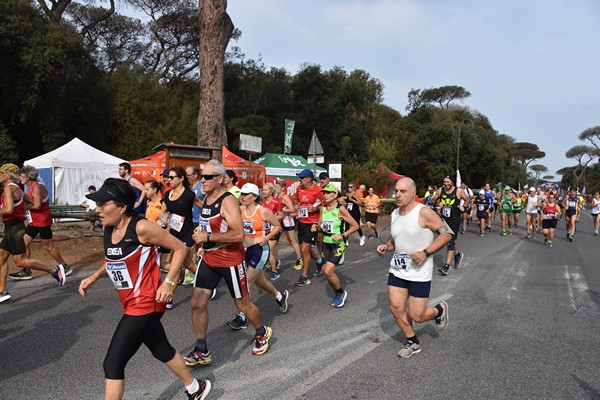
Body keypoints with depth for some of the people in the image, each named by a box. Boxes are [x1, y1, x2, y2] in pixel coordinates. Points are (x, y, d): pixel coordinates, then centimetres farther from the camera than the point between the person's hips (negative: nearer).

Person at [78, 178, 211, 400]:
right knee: (162, 351, 22)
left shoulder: (141, 227, -21)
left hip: (145, 304, -8)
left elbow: (180, 248, -13)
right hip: (132, 304, 9)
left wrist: (168, 283, -18)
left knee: (112, 364, -4)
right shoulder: (108, 229, 2)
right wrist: (94, 277, 3)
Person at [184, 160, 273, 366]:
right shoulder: (206, 198, 7)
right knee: (197, 303, 2)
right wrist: (200, 230, 7)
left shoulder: (228, 201, -20)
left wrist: (207, 237, -25)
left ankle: (262, 333, 37)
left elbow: (239, 234, -29)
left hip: (231, 260, -7)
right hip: (209, 258, 8)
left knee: (242, 304, 9)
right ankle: (202, 352, 17)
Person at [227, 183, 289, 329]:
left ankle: (242, 317, 8)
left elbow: (277, 226, -2)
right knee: (260, 282, 19)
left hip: (260, 250, -6)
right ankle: (280, 296, 46)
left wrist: (266, 238, -14)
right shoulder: (239, 210, 0)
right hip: (246, 250, 6)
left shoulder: (264, 211, -11)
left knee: (247, 282, -6)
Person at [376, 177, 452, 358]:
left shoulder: (424, 213, -16)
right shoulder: (394, 214, 6)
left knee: (416, 316, -1)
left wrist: (426, 252, -22)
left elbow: (447, 234, -13)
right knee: (396, 308, 3)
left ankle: (439, 310, 33)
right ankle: (412, 343, 27)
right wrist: (386, 247, -2)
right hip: (397, 270, 6)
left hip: (420, 273, -6)